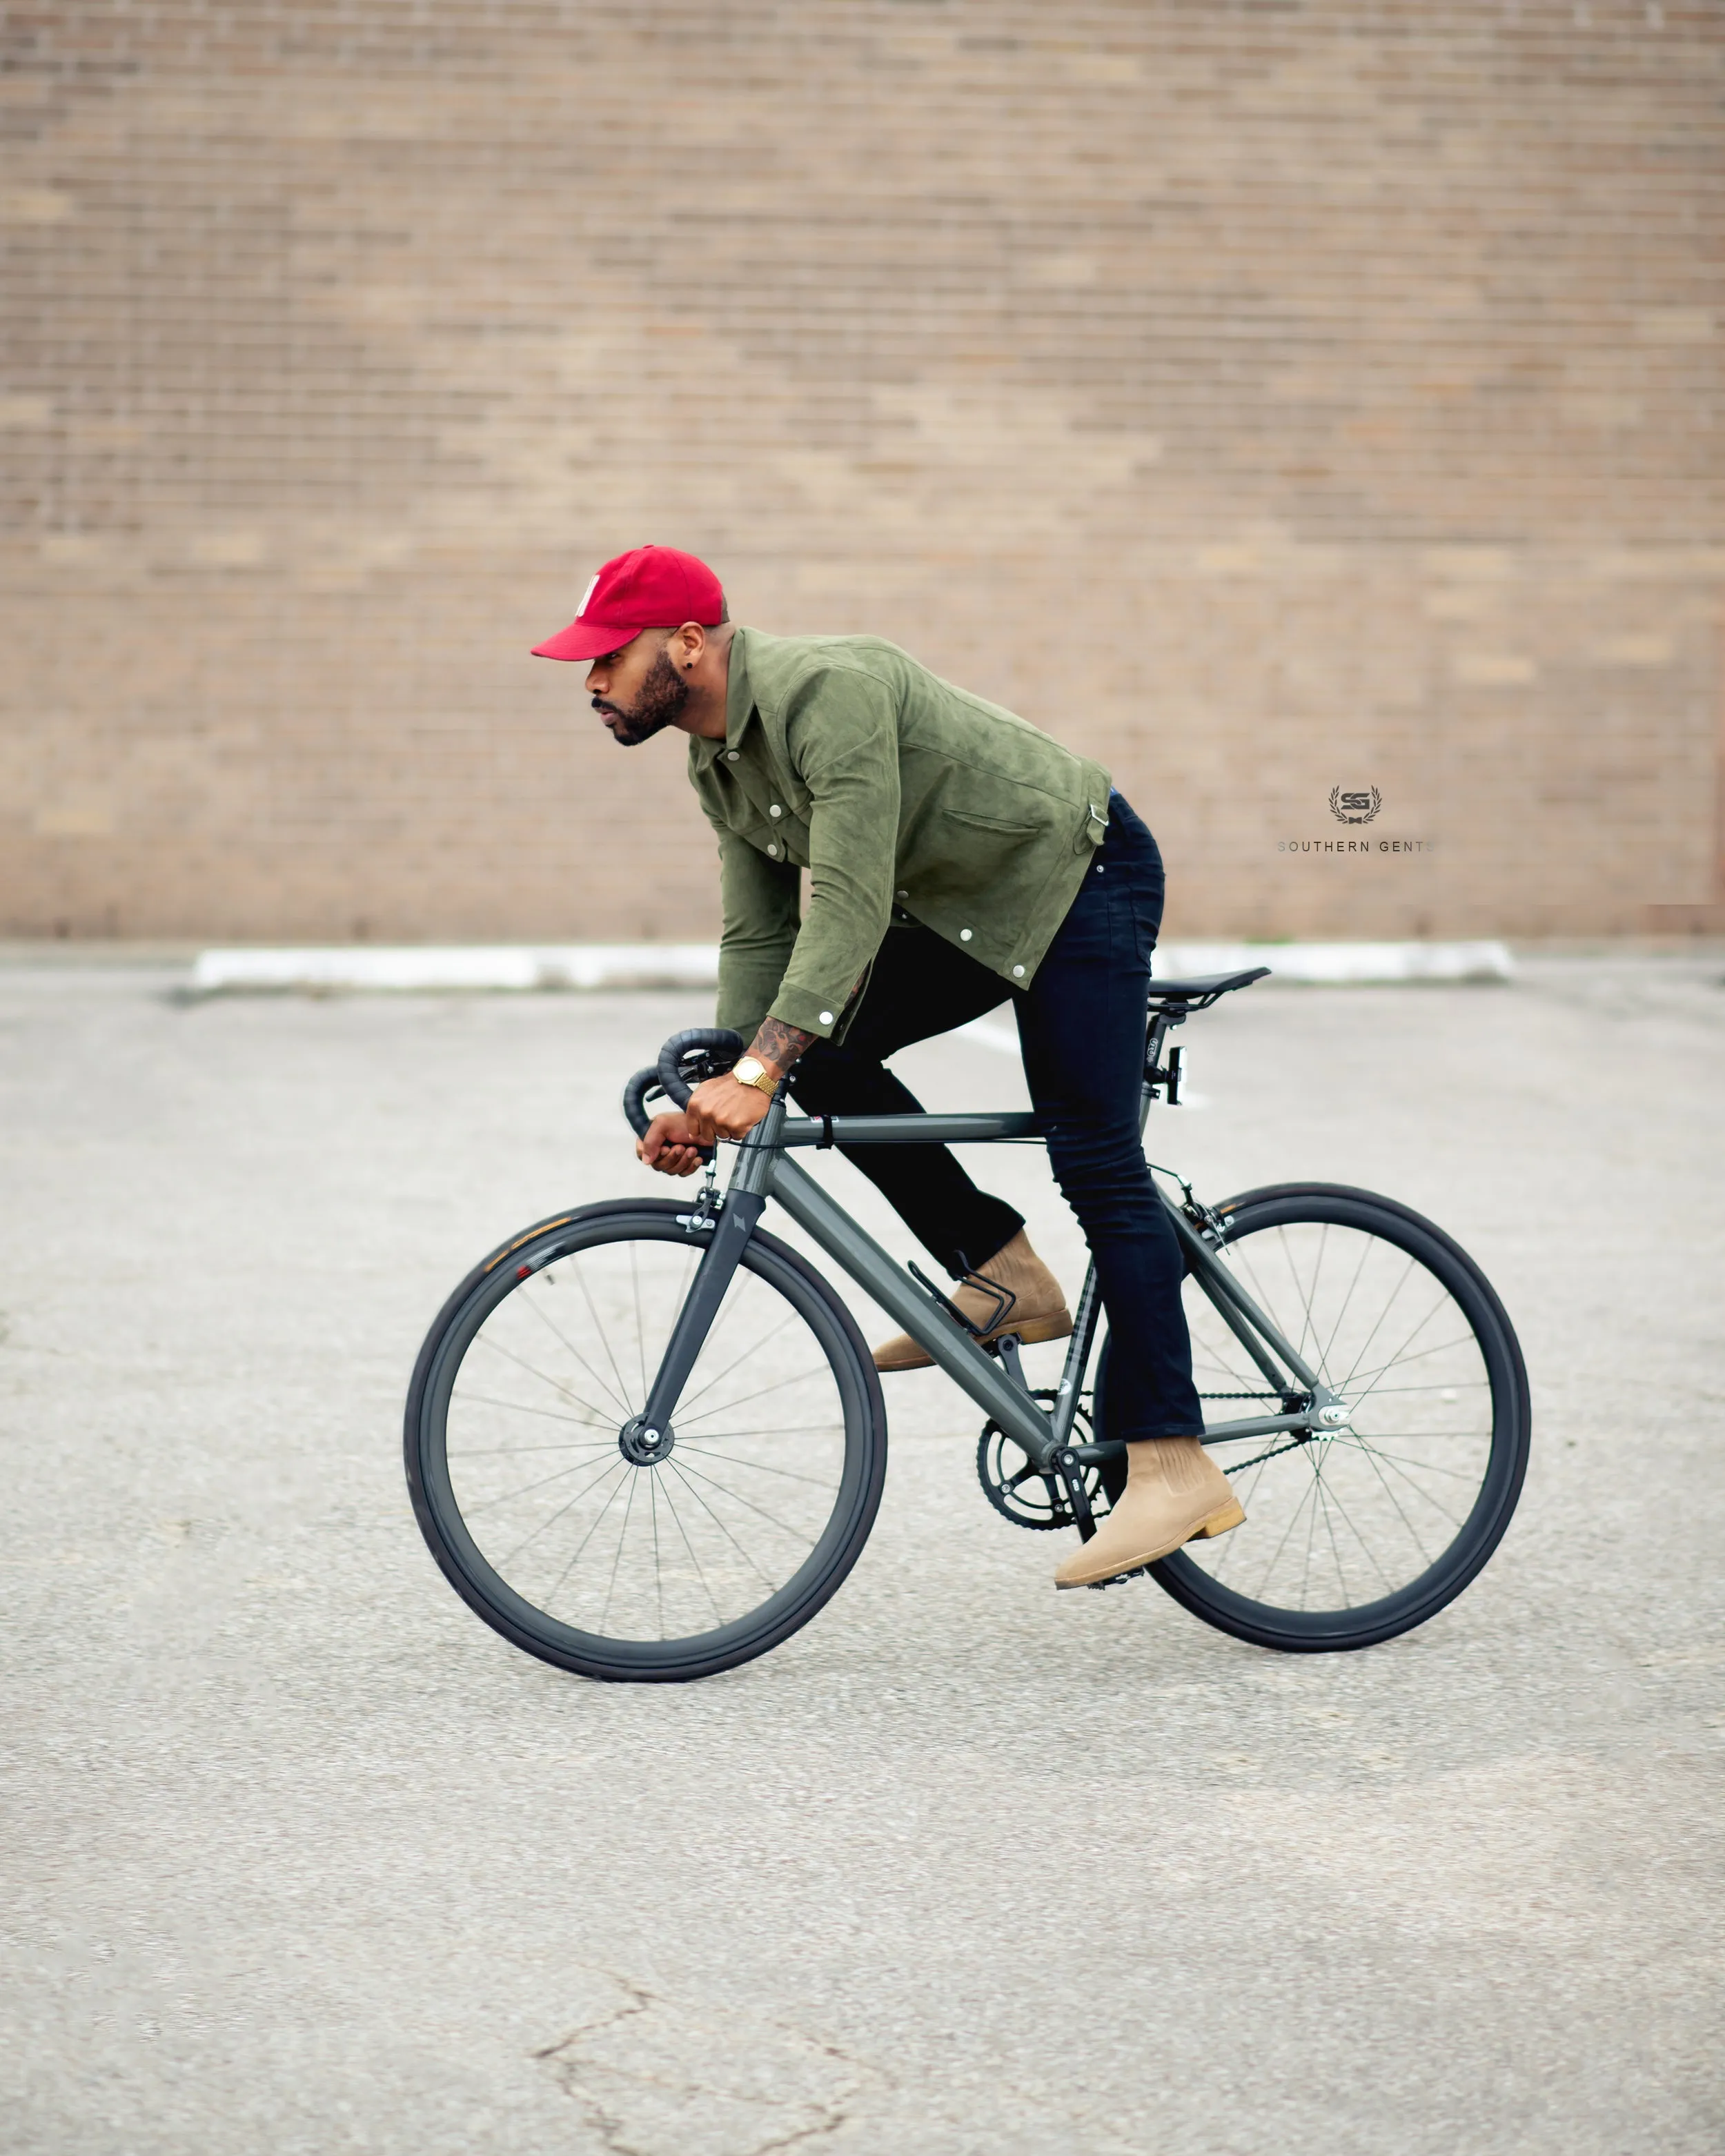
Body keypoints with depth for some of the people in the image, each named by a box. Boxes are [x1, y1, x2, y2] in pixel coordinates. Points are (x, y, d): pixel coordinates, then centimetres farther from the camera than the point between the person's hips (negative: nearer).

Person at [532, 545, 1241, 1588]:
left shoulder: (828, 689, -28)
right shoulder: (716, 761, 2)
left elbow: (850, 905, -34)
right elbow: (760, 936, 5)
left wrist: (757, 1074, -39)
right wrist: (716, 1094, -5)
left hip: (1078, 875, -9)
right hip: (959, 907, 9)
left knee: (1097, 1161, -14)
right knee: (823, 1053, -7)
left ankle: (1174, 1467, -14)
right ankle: (1001, 1275, 3)